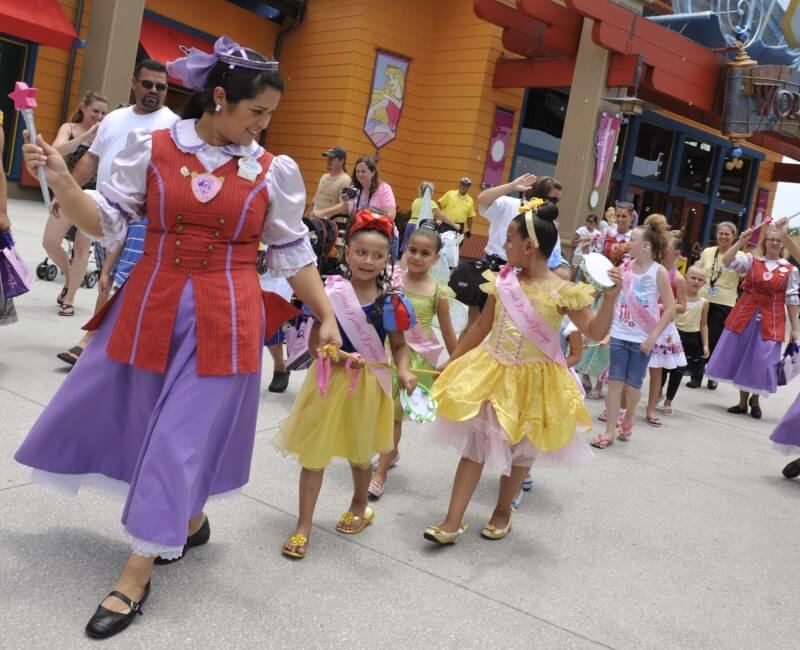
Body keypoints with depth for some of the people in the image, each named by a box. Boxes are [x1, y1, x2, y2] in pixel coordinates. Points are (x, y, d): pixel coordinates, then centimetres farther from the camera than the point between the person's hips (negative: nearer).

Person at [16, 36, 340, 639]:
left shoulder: (274, 172, -1)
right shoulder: (150, 148, -2)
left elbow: (293, 251, 6)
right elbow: (108, 221, 0)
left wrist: (326, 317, 6)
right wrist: (61, 181, -17)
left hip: (224, 319, -2)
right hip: (149, 306, 2)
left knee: (183, 435, 0)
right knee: (115, 408, 13)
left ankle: (136, 576, 15)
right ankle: (187, 519, 37)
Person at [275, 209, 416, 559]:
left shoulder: (389, 301, -7)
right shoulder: (330, 292, -10)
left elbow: (399, 345, 2)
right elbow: (314, 341, -8)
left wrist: (404, 371, -16)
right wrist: (339, 356, -25)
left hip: (366, 385, 1)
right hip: (328, 380, -1)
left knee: (360, 452, 20)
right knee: (314, 453, 4)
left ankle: (360, 506, 46)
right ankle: (303, 526, 17)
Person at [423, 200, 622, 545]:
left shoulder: (562, 292, -12)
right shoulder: (502, 281, 0)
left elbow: (595, 332, -11)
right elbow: (481, 327, 9)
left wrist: (610, 297, -26)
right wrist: (451, 362, 13)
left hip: (531, 382, -3)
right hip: (492, 374, 3)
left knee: (520, 450, 13)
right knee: (474, 444, 3)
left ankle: (502, 512, 35)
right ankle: (453, 522, 9)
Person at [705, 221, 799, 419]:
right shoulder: (751, 260, 2)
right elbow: (726, 262, -12)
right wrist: (741, 241, -19)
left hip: (770, 321, -1)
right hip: (745, 316, 1)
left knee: (762, 361, 0)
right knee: (742, 357, 6)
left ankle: (755, 400, 23)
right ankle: (743, 402, 20)